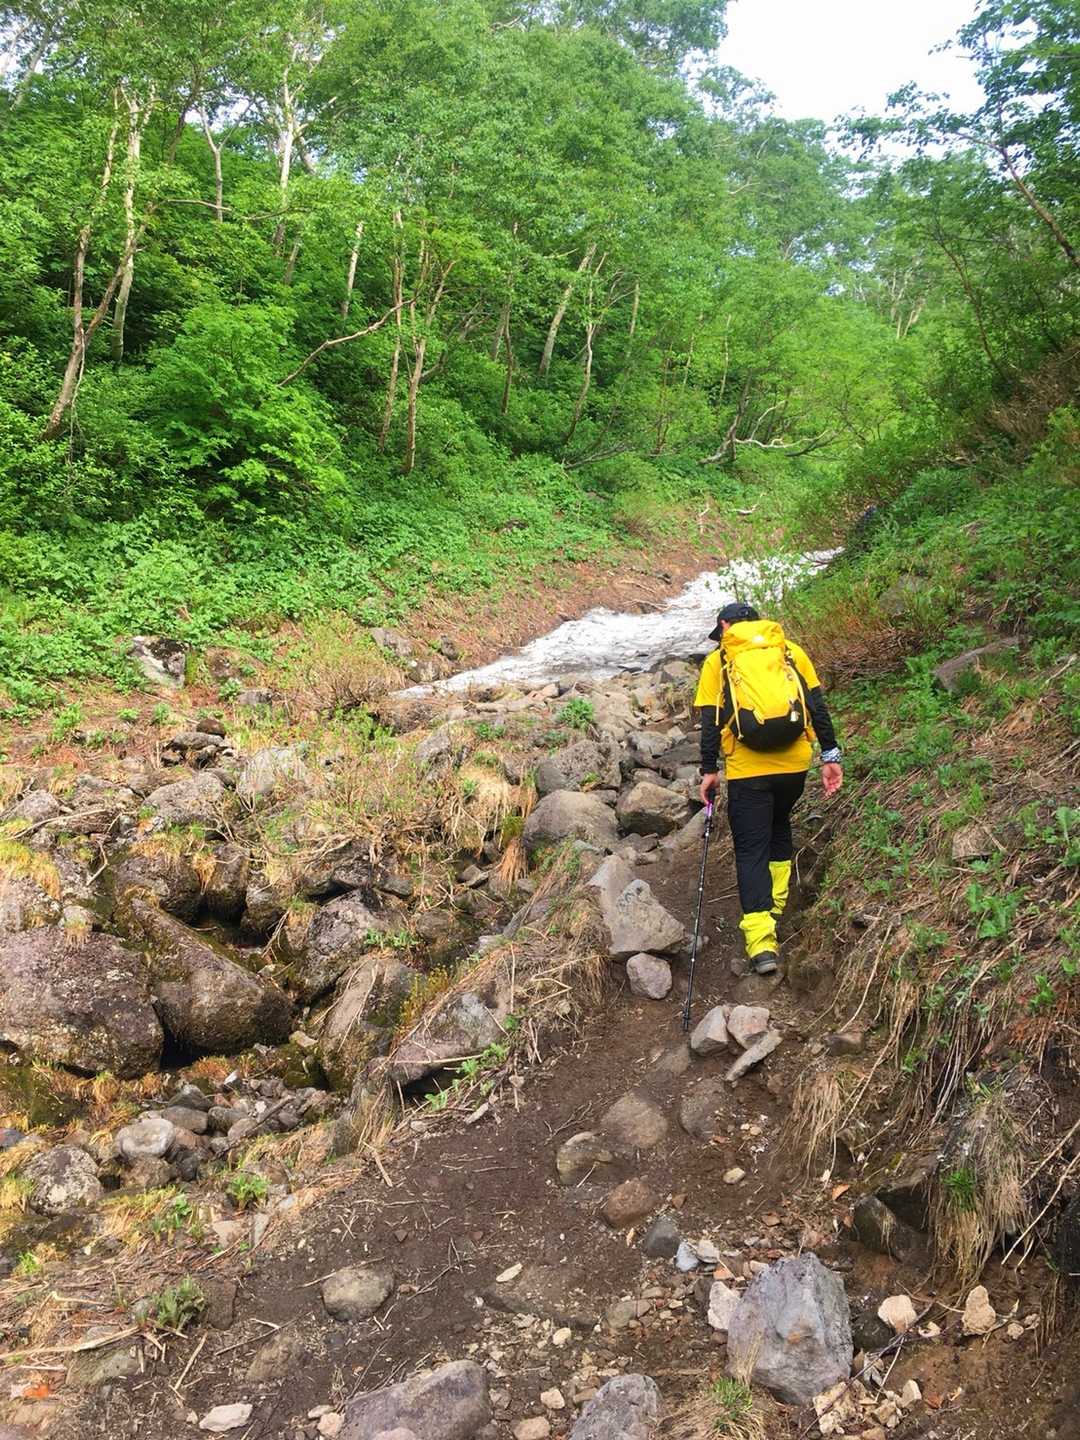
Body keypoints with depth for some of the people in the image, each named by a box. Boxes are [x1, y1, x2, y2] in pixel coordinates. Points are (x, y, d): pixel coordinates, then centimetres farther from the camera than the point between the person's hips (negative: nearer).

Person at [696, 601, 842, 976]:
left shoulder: (717, 661, 6)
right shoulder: (791, 651, 12)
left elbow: (711, 722, 0)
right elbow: (817, 706, 6)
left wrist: (709, 770, 6)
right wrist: (830, 755, 7)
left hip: (747, 769, -3)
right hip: (794, 763, 3)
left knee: (751, 849, 2)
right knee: (779, 826, 29)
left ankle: (761, 941, -9)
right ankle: (775, 903, 36)